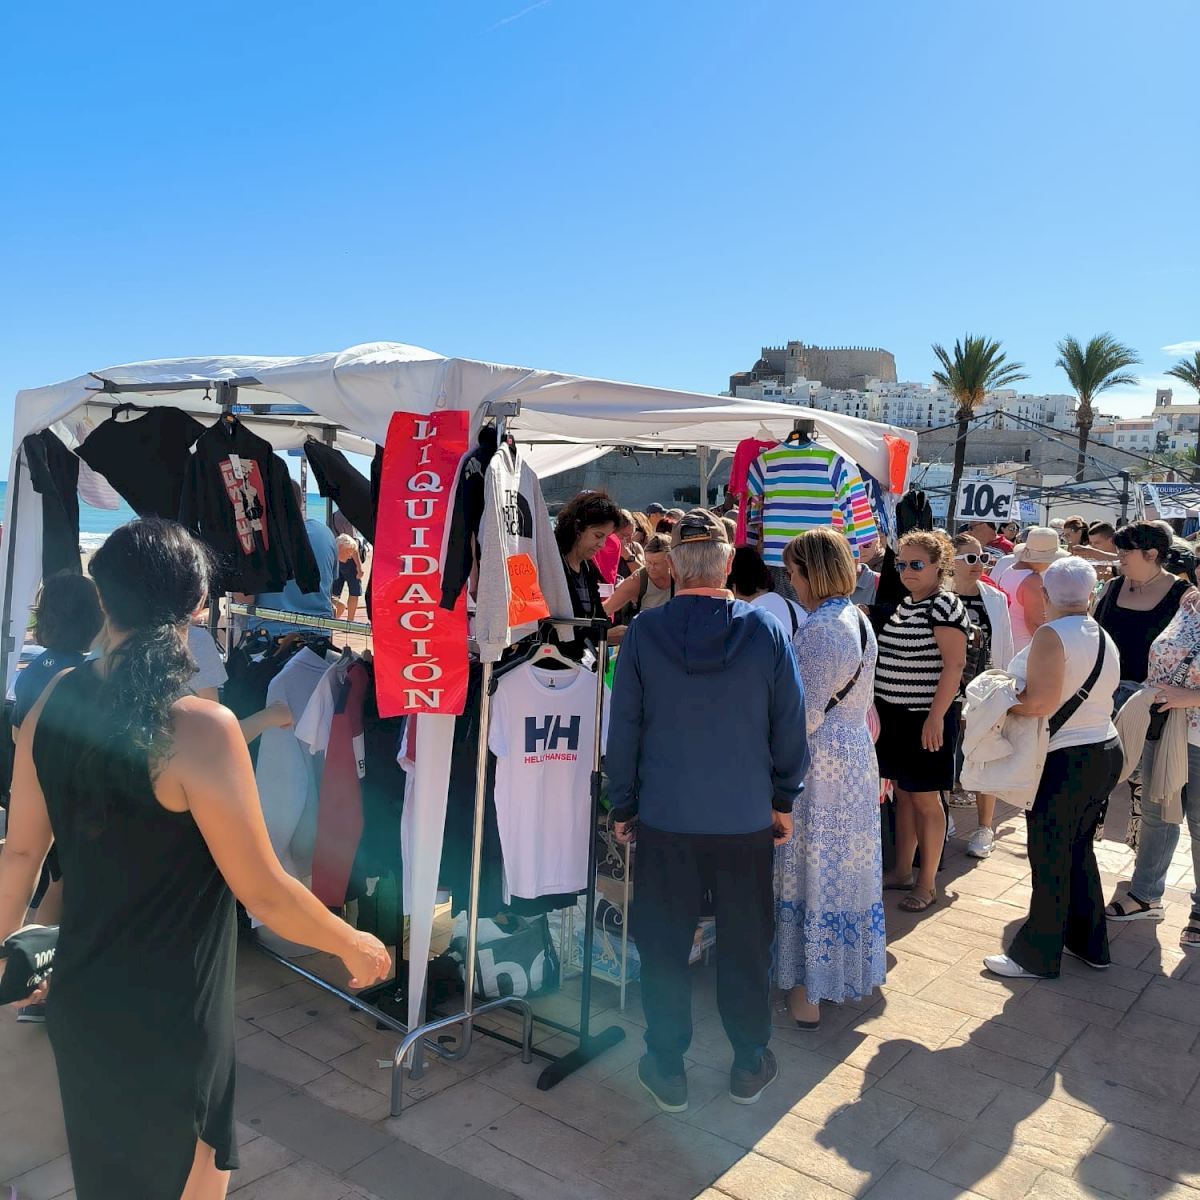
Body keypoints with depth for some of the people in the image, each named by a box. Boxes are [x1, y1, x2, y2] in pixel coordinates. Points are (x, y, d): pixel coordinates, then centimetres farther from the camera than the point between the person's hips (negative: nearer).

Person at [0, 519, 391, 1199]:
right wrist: (354, 946, -6)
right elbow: (264, 892, -21)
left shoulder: (55, 704, -7)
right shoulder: (200, 728, -27)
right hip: (167, 1017, -6)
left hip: (79, 996, 6)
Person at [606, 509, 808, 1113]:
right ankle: (750, 1064, 31)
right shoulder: (767, 629, -8)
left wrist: (621, 805, 7)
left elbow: (623, 728, -4)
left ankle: (666, 1069, 25)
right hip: (746, 818, 1)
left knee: (664, 944, 13)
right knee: (745, 943, 16)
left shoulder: (643, 632, -10)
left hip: (664, 816, -1)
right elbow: (789, 724, -1)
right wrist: (784, 798, 11)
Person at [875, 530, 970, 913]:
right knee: (903, 794, 15)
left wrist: (936, 716, -23)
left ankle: (927, 883, 15)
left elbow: (955, 664, -20)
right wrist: (878, 707, 18)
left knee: (925, 798, 2)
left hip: (925, 718, -8)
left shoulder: (944, 606, -13)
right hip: (895, 715, 8)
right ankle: (902, 873, 26)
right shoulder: (903, 605, 12)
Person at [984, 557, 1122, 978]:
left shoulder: (1051, 635, -17)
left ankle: (1036, 957, 14)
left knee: (1050, 859, 2)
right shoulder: (1103, 638, 9)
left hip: (1066, 761, -8)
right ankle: (1089, 943, 33)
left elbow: (1040, 702, -27)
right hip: (1106, 752, 8)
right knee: (1079, 850, 21)